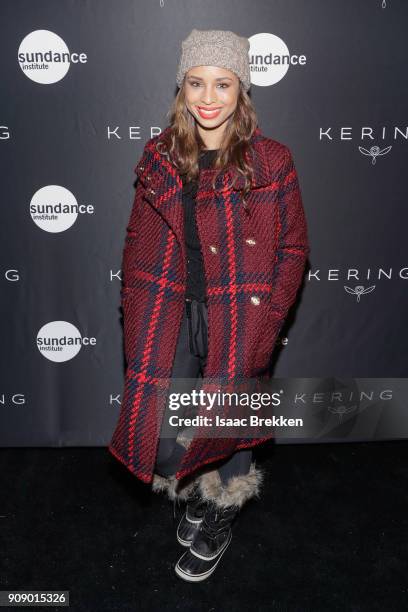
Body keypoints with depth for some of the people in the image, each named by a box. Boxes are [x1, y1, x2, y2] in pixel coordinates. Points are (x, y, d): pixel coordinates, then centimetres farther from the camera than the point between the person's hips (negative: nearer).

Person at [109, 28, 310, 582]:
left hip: (239, 321, -2)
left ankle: (221, 519, 42)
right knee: (163, 438, 3)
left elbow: (293, 249, -3)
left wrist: (266, 324, -9)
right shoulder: (160, 157, 2)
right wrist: (137, 315, 2)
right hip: (173, 314, 3)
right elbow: (140, 241, 8)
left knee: (228, 425, 11)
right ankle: (195, 494, 39)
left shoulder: (271, 162, -7)